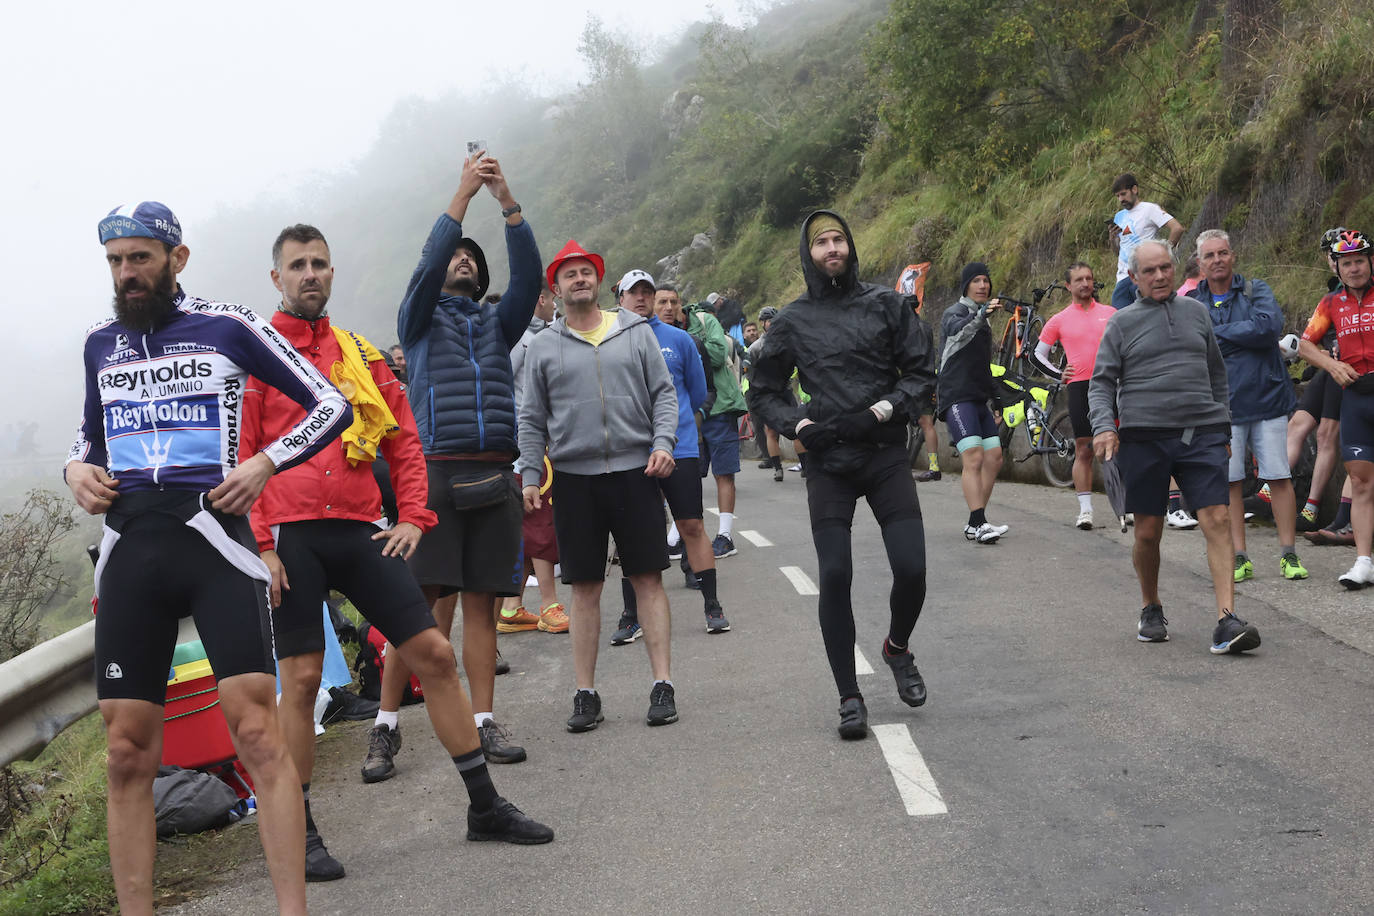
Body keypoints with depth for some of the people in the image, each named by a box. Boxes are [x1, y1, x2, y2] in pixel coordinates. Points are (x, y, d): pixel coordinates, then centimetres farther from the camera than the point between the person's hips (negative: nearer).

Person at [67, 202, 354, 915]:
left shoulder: (228, 327, 4)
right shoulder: (100, 343, 17)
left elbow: (331, 405, 5)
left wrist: (264, 463, -8)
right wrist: (76, 469, 9)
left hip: (212, 534, -4)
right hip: (128, 548, 4)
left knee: (256, 732, -13)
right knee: (128, 754, 2)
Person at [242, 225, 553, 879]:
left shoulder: (360, 354, 15)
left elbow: (404, 443, 17)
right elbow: (236, 458, -3)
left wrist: (412, 517, 5)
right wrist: (258, 544, -11)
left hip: (359, 532, 4)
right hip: (289, 538, -4)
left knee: (434, 652, 2)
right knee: (300, 679, -2)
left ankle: (484, 805, 13)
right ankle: (301, 835, 13)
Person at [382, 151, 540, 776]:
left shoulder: (497, 324, 21)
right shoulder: (421, 321, 13)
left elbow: (528, 277, 5)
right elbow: (427, 265, -5)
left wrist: (507, 200, -4)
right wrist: (463, 194, -9)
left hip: (493, 478, 3)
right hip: (435, 472, -3)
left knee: (480, 603, 4)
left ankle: (484, 721, 7)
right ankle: (386, 726, -1)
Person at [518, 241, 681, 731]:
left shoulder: (636, 332, 8)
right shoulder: (543, 347, 8)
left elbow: (663, 393, 8)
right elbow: (532, 419, 10)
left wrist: (663, 442, -7)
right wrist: (529, 475, 1)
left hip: (636, 471, 0)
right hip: (575, 477, 0)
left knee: (648, 579, 0)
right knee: (585, 589, 4)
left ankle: (663, 685, 4)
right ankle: (586, 694, 10)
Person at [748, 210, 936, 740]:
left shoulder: (885, 304, 6)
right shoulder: (793, 321, 7)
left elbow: (921, 371, 6)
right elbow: (763, 392, 14)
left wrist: (883, 410, -10)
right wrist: (798, 425, -3)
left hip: (886, 454, 0)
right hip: (828, 463, 0)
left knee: (911, 570, -7)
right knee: (835, 577, -6)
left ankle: (898, 648, 25)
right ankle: (849, 697, 7)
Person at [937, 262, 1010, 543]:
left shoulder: (982, 319, 23)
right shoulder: (953, 314, -3)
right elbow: (959, 330, -30)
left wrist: (996, 399, 30)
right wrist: (981, 315, -49)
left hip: (979, 398, 9)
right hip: (957, 397, -9)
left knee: (994, 459, 3)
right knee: (974, 458, -19)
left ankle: (976, 524, 9)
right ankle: (978, 525, -23)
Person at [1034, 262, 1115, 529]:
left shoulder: (1110, 313, 9)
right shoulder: (1059, 321, 7)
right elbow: (1039, 354, 15)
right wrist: (1058, 375, 4)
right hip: (1080, 387, -1)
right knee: (1083, 450, 0)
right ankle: (1085, 509, 3)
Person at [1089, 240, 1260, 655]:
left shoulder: (1196, 311, 15)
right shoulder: (1122, 322, 7)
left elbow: (1216, 372, 22)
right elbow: (1101, 382, 5)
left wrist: (1222, 427, 21)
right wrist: (1104, 426, -12)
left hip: (1201, 434, 2)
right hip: (1144, 437, -1)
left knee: (1218, 520, -12)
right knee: (1147, 532, 4)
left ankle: (1226, 621, -16)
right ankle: (1151, 610, 27)